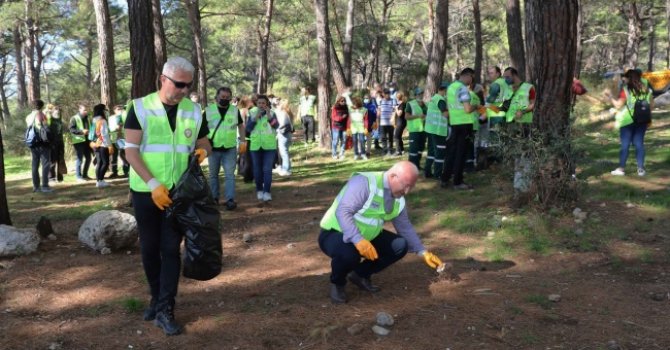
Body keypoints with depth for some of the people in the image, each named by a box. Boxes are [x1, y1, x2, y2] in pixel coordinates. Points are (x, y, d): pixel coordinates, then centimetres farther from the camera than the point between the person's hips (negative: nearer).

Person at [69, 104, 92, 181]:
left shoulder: (87, 118, 16)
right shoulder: (74, 118, -6)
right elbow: (71, 129, -15)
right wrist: (81, 131, -23)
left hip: (86, 140, 7)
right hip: (78, 141, -7)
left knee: (88, 158, 9)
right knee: (79, 159, -4)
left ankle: (85, 174, 21)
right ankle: (78, 176, 3)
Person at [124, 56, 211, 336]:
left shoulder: (194, 111, 2)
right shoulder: (140, 107, -6)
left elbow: (205, 144, 14)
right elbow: (130, 150, -11)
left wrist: (203, 151, -11)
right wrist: (153, 183, -20)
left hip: (179, 191, 1)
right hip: (146, 190, -1)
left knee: (171, 248, 0)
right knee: (149, 248, 9)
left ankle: (165, 310, 5)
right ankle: (157, 298, 28)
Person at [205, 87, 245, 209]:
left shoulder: (235, 110, 3)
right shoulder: (209, 110, 0)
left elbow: (241, 126, 12)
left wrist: (242, 141, 3)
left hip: (230, 149, 0)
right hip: (213, 148, 1)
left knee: (230, 175, -4)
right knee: (213, 174, 11)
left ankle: (230, 199, -5)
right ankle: (214, 198, 23)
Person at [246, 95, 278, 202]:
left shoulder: (272, 113, 0)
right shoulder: (252, 114, 3)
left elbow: (276, 126, -16)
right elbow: (248, 129, -5)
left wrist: (269, 116, -31)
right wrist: (255, 118, -17)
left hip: (269, 146, -2)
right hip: (255, 146, 2)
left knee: (267, 170, -9)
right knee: (257, 170, 8)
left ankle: (267, 192, -8)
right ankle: (259, 191, 22)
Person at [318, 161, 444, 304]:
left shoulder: (398, 200, -1)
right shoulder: (364, 182, -27)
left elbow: (405, 227, 11)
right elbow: (343, 212, -35)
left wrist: (423, 252, 5)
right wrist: (358, 240, -45)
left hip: (367, 237, 8)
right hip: (335, 233, -7)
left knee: (400, 245, -7)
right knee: (349, 253, -39)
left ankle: (360, 274, 10)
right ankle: (337, 283, -3)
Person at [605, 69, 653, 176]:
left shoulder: (626, 90, -11)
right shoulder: (646, 89, 7)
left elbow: (618, 105, -13)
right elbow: (651, 105, 9)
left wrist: (610, 97, -3)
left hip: (628, 121, -4)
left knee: (625, 144, 1)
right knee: (639, 143, 8)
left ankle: (621, 168, 5)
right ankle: (641, 168, 7)